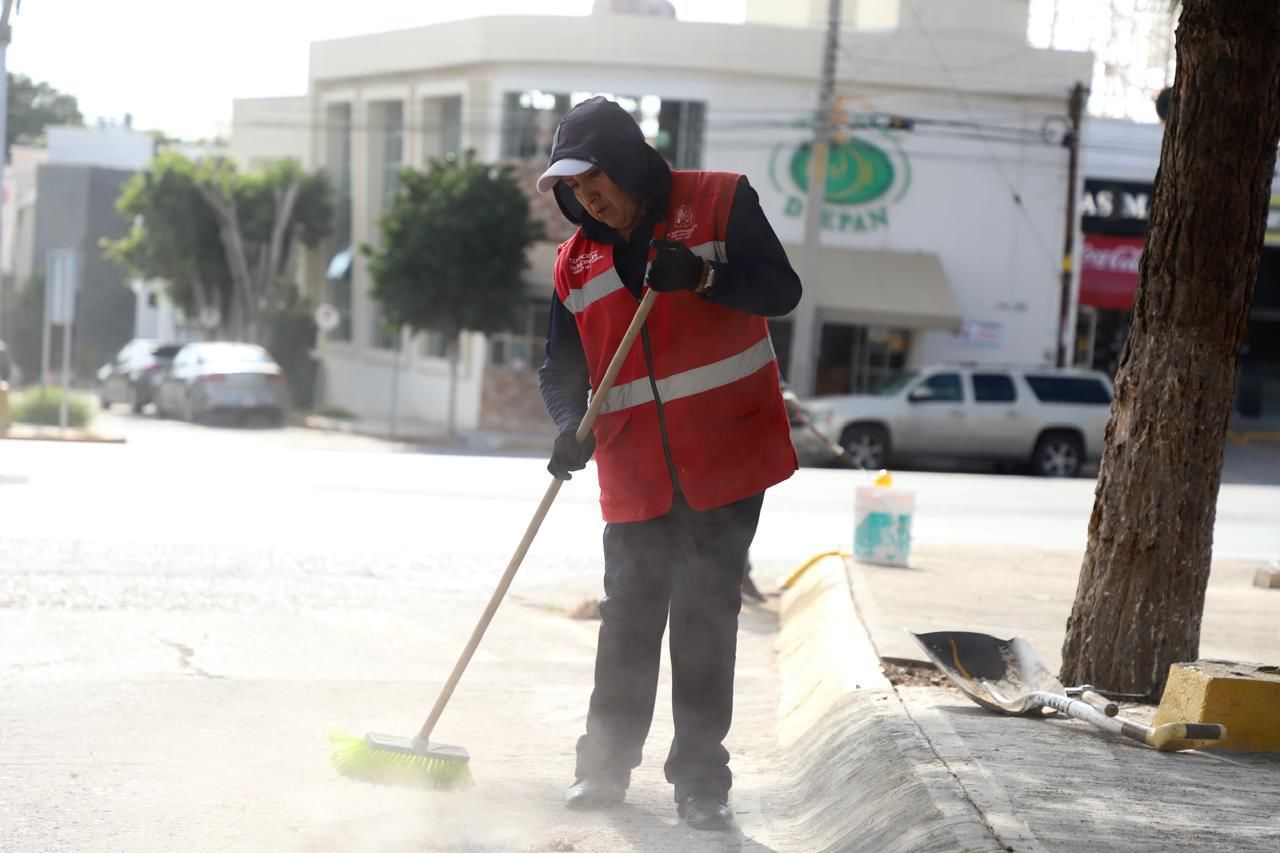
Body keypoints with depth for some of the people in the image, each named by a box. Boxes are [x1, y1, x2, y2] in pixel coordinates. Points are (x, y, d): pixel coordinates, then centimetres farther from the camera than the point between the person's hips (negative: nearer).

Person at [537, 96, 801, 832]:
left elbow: (781, 290, -13)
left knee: (705, 617, -2)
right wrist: (573, 427, -13)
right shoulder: (577, 263, 7)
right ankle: (606, 763, 19)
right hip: (635, 474, 4)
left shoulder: (720, 203, -5)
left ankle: (700, 778, 6)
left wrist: (705, 276, -29)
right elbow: (563, 369, 7)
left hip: (724, 462, -4)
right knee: (629, 619, 8)